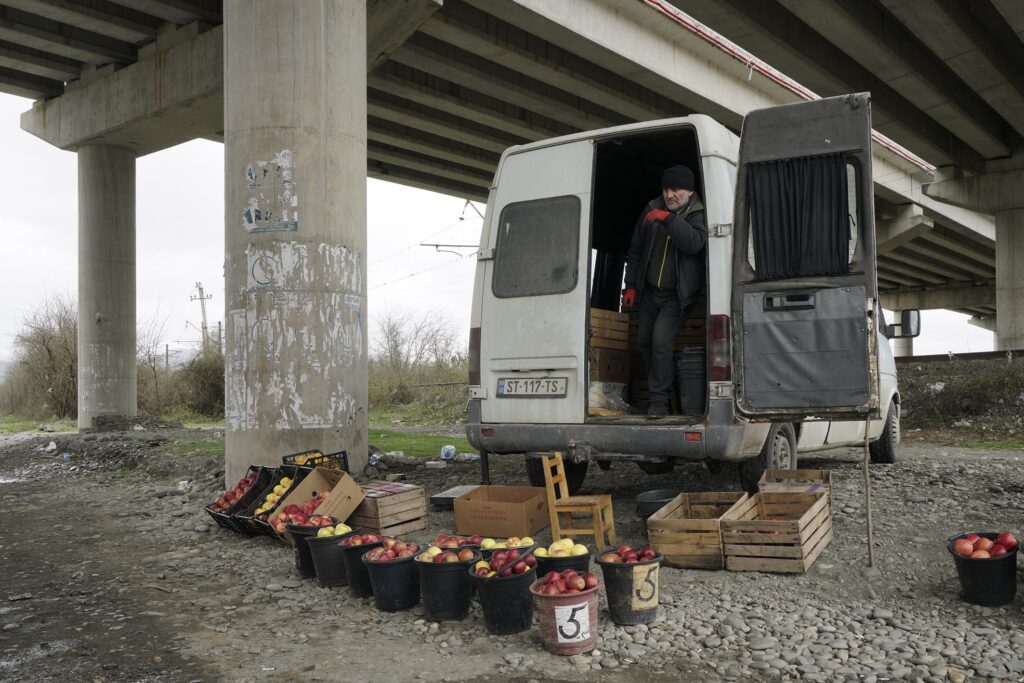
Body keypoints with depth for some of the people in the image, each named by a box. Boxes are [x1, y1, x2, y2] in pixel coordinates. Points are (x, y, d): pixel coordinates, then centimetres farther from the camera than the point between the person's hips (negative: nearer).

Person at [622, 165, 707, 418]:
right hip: (649, 292, 6)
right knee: (644, 341, 14)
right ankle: (662, 383, 37)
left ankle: (659, 400, -10)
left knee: (661, 342, -19)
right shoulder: (652, 209, 3)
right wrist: (631, 285, 9)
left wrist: (668, 219, -37)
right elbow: (636, 249, 11)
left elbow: (694, 242, -31)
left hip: (677, 295, -6)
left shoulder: (698, 214, -10)